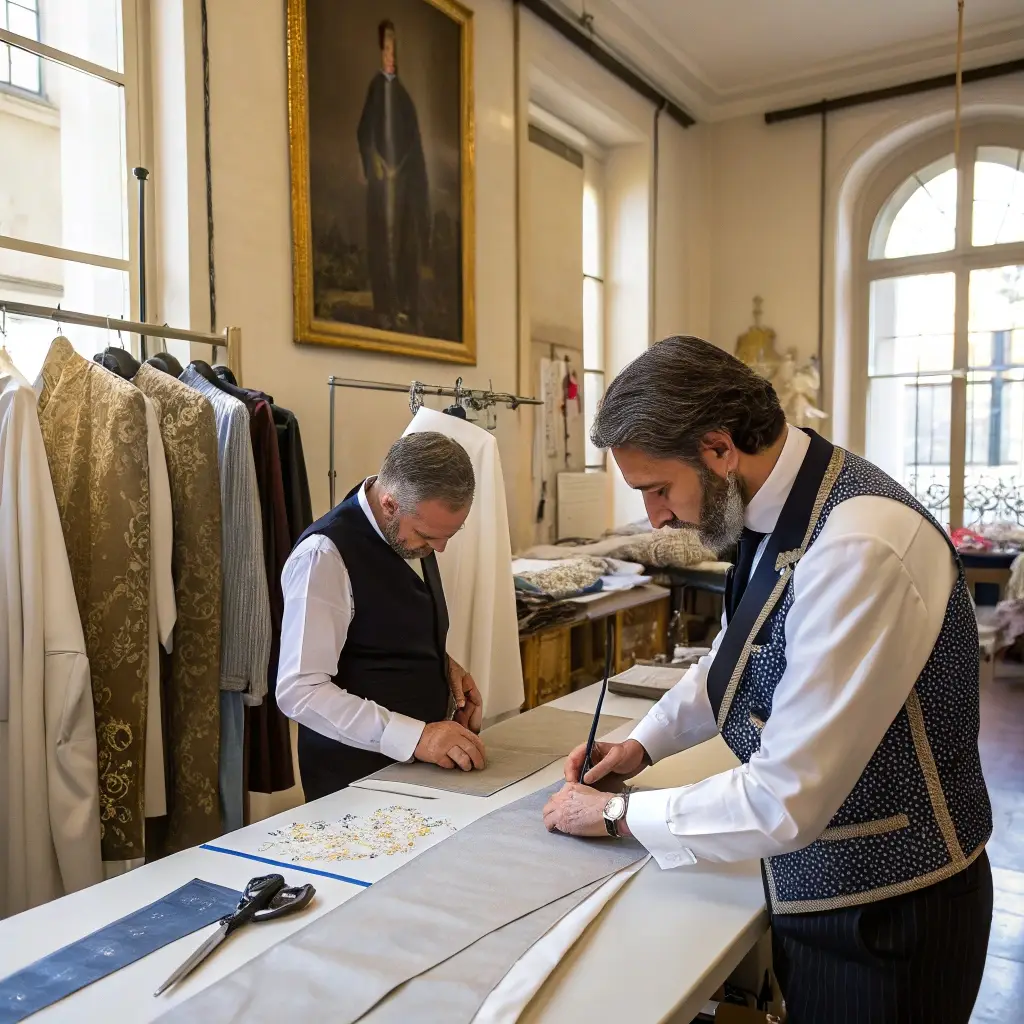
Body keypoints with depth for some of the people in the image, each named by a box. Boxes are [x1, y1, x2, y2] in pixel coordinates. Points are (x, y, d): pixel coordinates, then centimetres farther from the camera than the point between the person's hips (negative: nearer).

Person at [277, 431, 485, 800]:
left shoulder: (411, 532, 0)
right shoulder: (325, 556, -24)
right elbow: (300, 691, -26)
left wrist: (443, 663, -4)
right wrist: (414, 736, -29)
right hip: (355, 775, -7)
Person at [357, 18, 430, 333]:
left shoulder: (402, 91, 12)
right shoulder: (374, 86, 3)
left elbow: (413, 138, 12)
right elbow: (365, 132, 2)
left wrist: (402, 165, 2)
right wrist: (375, 163, -7)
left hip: (403, 173, 3)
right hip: (381, 171, -3)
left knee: (405, 236, 1)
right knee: (383, 234, -4)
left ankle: (405, 307, 4)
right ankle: (385, 308, -2)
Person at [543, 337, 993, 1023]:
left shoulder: (859, 549, -31)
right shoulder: (778, 513, -3)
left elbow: (785, 804, -28)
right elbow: (735, 659, 15)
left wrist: (618, 813, -15)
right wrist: (644, 745, 4)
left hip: (888, 913, -7)